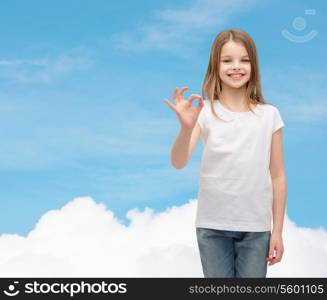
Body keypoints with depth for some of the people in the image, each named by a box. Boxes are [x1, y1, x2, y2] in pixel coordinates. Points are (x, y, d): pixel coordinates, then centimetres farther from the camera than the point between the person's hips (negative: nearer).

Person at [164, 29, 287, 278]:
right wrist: (187, 128, -34)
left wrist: (278, 230, 3)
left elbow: (277, 176, 4)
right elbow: (179, 163, -15)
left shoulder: (269, 115, 1)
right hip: (212, 225, -1)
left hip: (256, 227, 1)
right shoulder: (205, 112, -4)